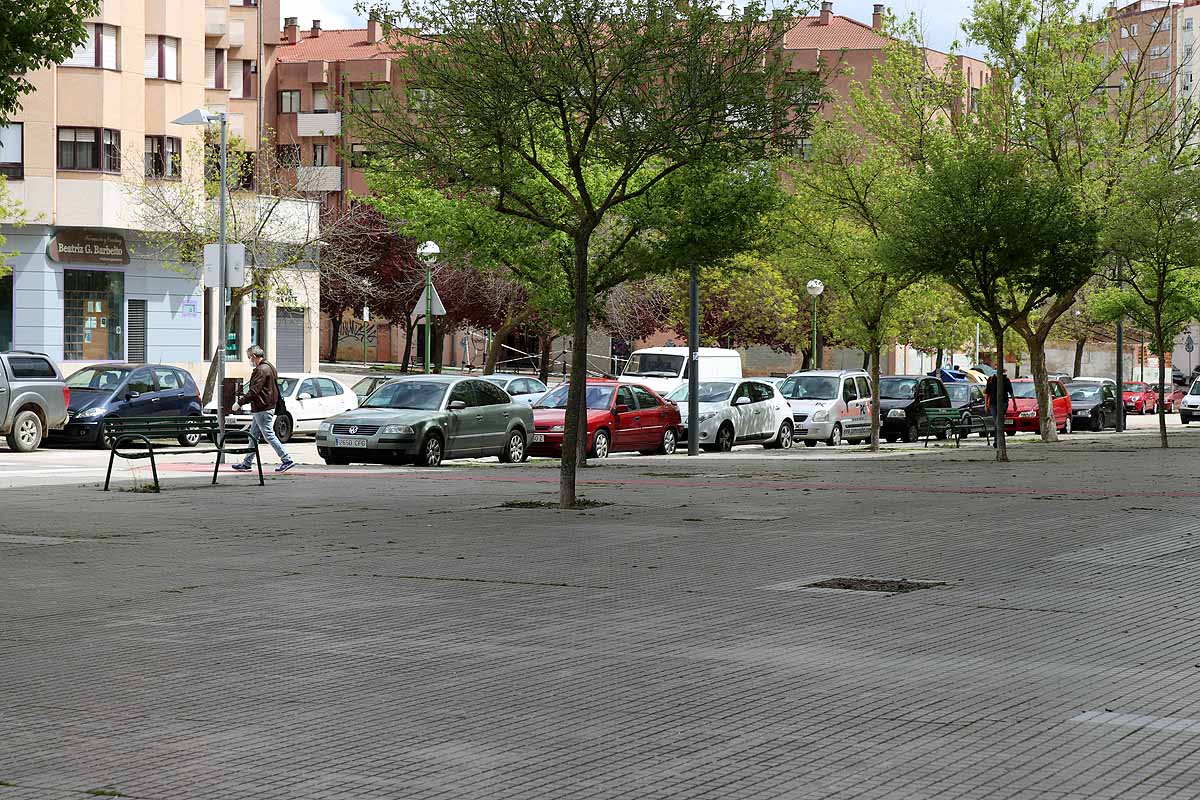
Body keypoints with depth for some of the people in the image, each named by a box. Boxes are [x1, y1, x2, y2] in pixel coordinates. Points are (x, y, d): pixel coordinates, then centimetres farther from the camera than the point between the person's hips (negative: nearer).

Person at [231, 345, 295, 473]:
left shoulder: (262, 370, -18)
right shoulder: (269, 367, 15)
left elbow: (254, 391, -22)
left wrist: (240, 403, -16)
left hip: (263, 409, -11)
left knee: (269, 436, -7)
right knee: (253, 436, 14)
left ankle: (287, 460, -6)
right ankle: (247, 463, 19)